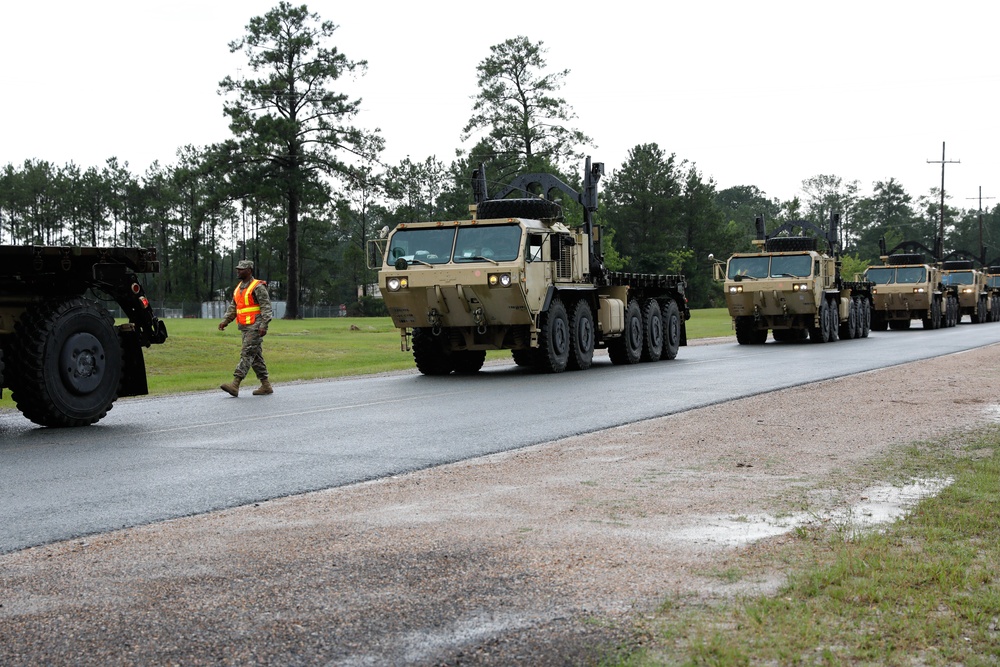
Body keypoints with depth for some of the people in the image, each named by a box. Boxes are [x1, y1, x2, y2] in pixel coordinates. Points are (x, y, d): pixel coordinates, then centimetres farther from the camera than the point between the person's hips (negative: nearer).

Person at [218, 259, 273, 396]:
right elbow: (233, 307, 21)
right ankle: (266, 386, 15)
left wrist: (263, 325, -23)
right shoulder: (239, 288, 17)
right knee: (255, 357, 10)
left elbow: (266, 307, -15)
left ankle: (235, 384, -21)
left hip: (255, 327, -9)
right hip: (245, 327, 9)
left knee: (247, 354, -13)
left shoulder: (258, 287, -10)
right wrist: (225, 321, 8)